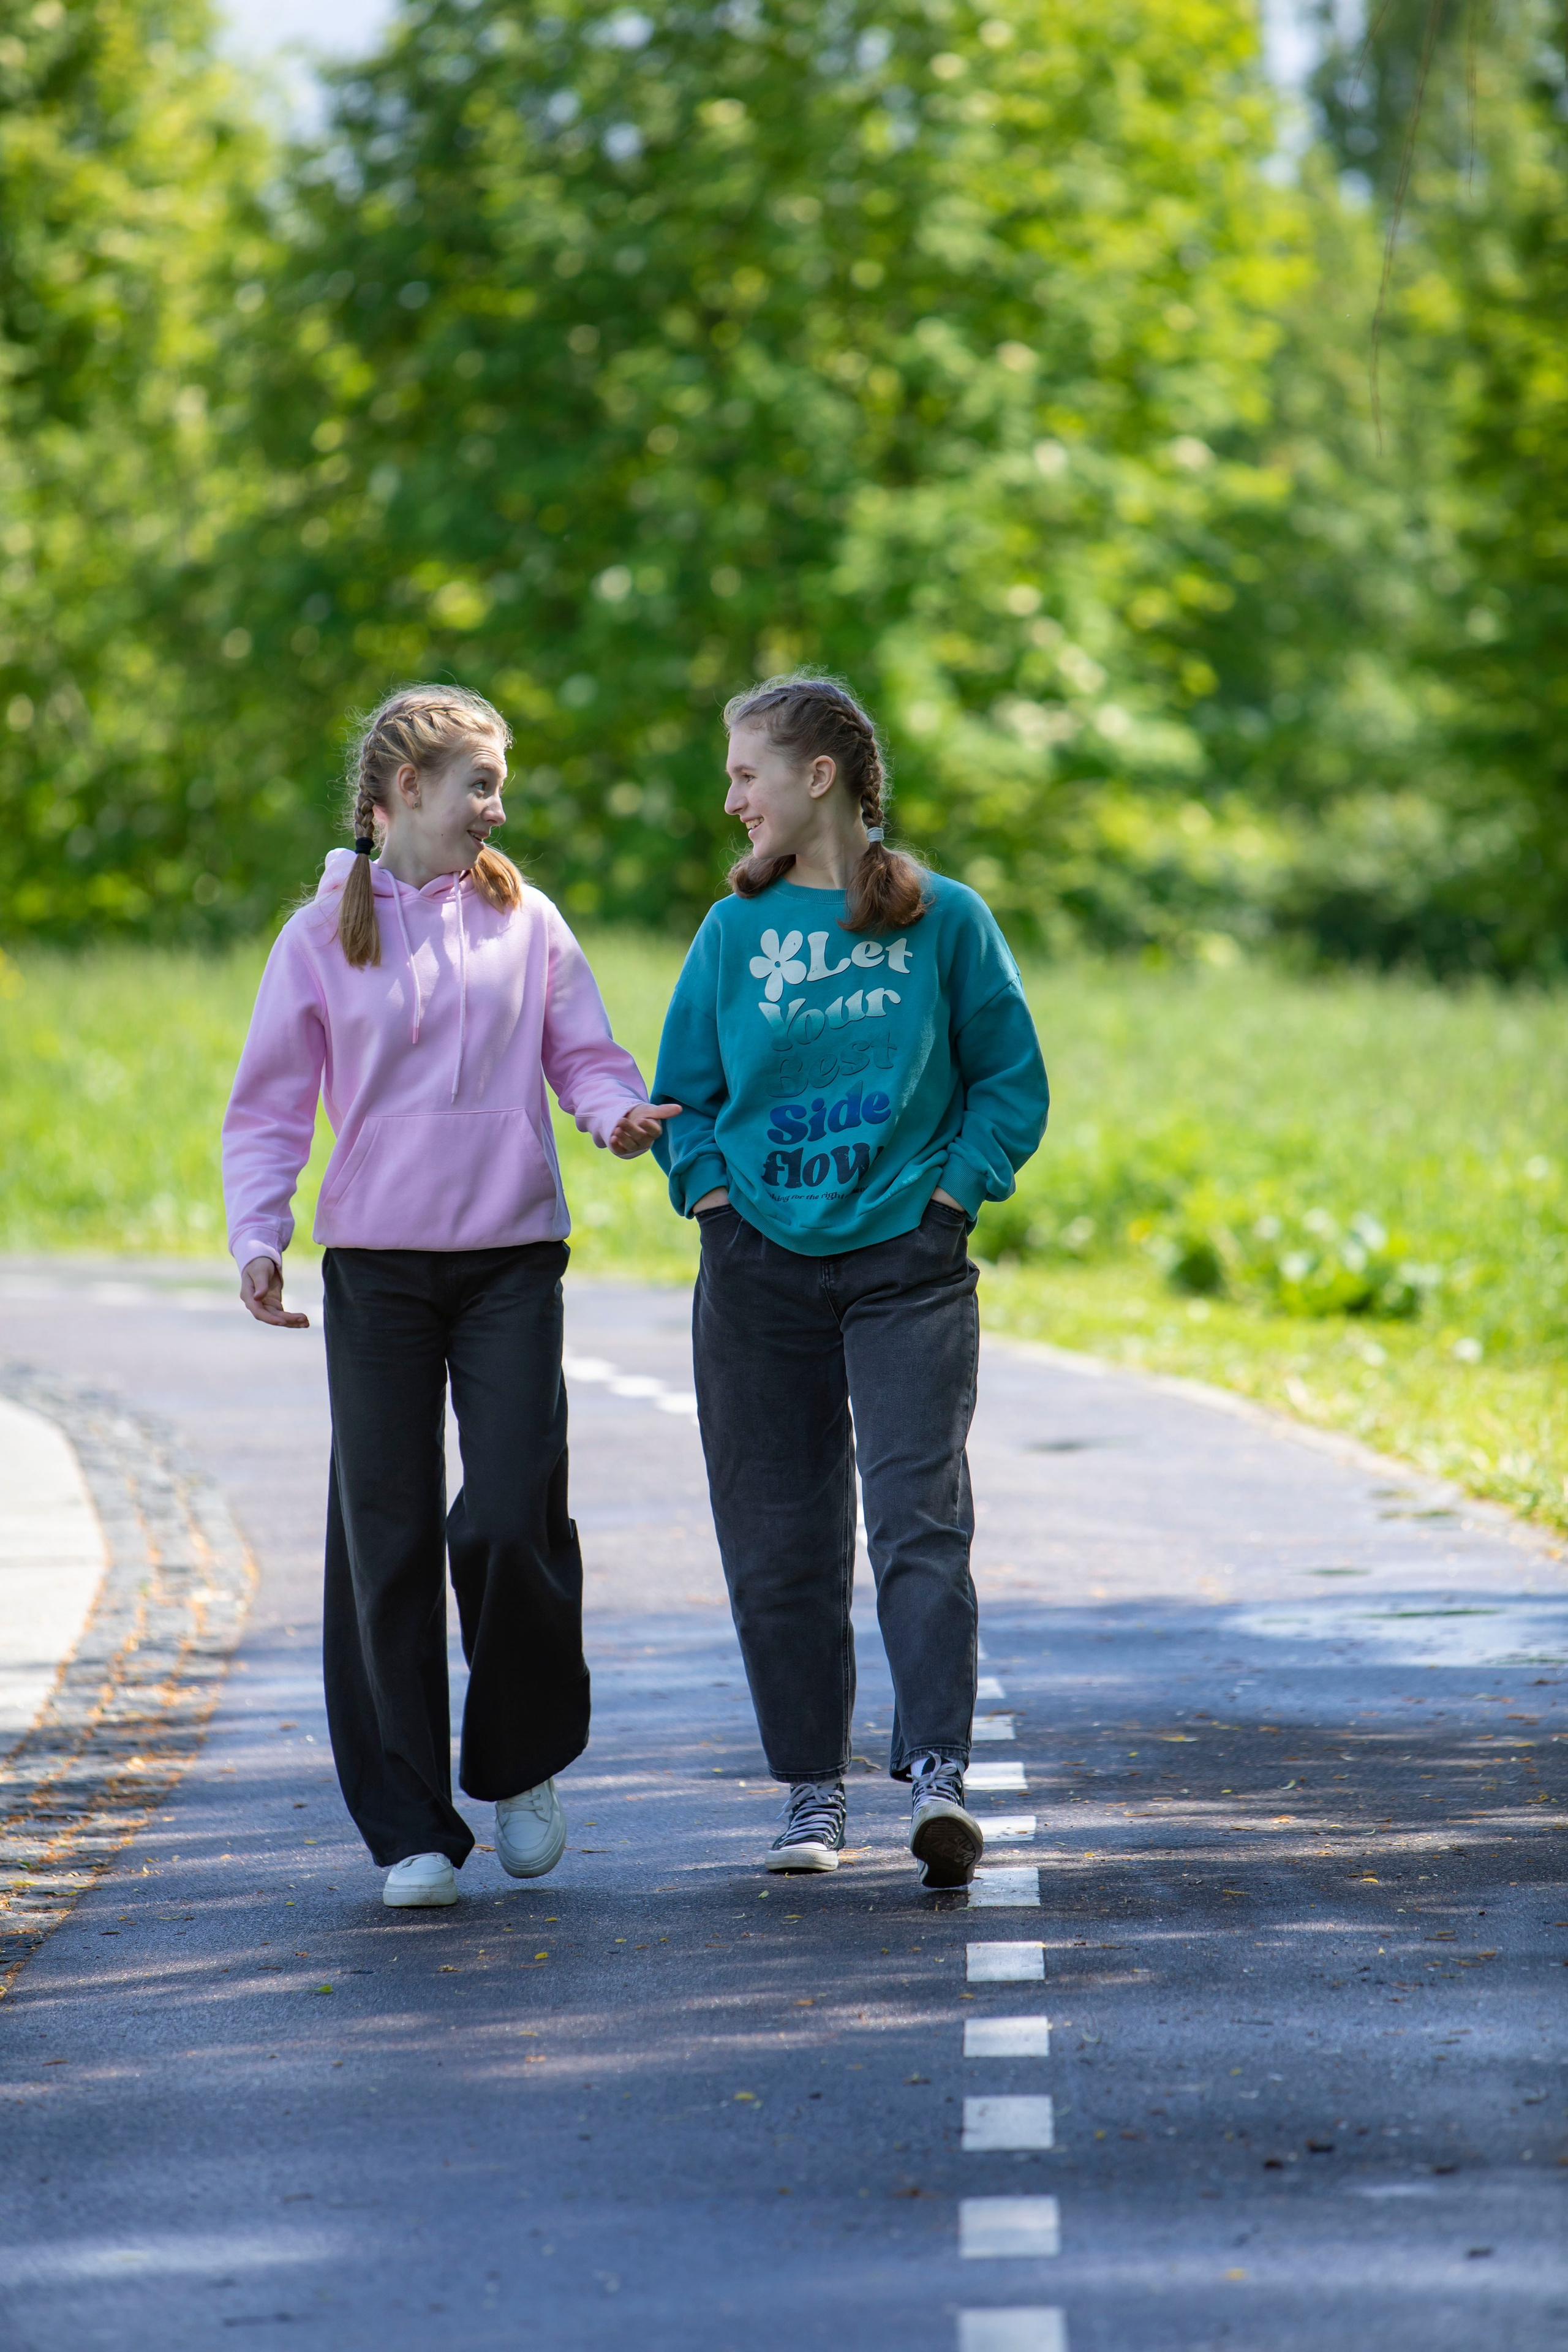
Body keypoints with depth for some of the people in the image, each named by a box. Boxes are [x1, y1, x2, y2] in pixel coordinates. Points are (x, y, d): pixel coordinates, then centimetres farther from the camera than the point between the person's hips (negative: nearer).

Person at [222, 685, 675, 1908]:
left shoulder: (525, 920, 8)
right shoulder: (323, 935, 4)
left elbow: (582, 1053, 9)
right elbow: (271, 1106, 6)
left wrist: (620, 1113, -14)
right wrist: (258, 1235, -8)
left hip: (511, 1261, 0)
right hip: (376, 1267, 0)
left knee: (514, 1520, -11)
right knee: (388, 1542, -1)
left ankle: (524, 1764, 15)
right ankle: (411, 1828, 6)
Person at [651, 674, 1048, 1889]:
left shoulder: (946, 919, 1)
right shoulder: (736, 929, 6)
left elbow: (1012, 1082, 5)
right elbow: (685, 1092, 13)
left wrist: (951, 1196, -4)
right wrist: (714, 1196, 0)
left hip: (906, 1265, -3)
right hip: (761, 1270, 3)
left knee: (919, 1516, -15)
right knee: (779, 1543, 4)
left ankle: (938, 1774, -20)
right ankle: (813, 1792, 15)